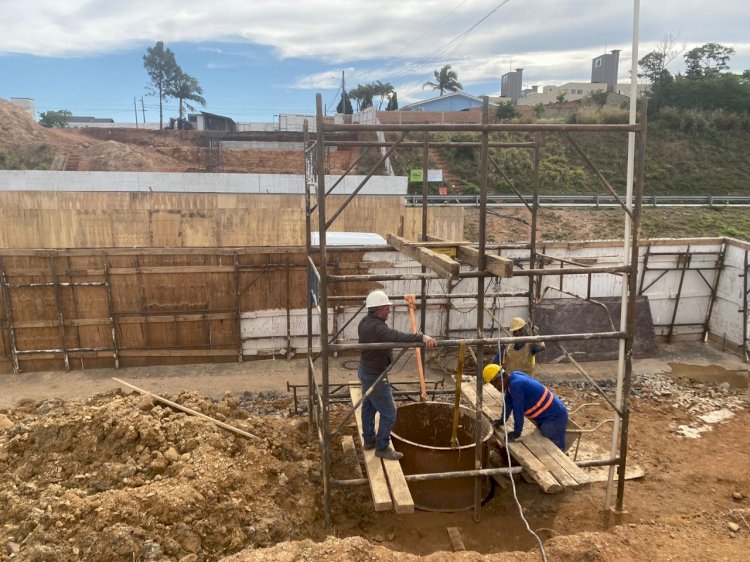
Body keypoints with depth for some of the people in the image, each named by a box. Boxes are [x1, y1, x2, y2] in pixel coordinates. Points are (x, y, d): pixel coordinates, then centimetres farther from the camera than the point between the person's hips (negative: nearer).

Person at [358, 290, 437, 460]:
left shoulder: (365, 322, -2)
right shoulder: (378, 328, -33)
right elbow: (397, 336, -51)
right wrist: (421, 337, -60)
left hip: (365, 371, 10)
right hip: (375, 377, -10)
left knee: (368, 407, 24)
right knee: (389, 413, 3)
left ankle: (369, 439, 41)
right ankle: (382, 448, 15)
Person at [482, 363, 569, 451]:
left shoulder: (515, 384, -27)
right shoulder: (513, 377, 2)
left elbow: (518, 410, -22)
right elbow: (508, 401, 11)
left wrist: (516, 432, -13)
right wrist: (503, 420, 18)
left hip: (554, 417, -10)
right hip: (547, 416, 10)